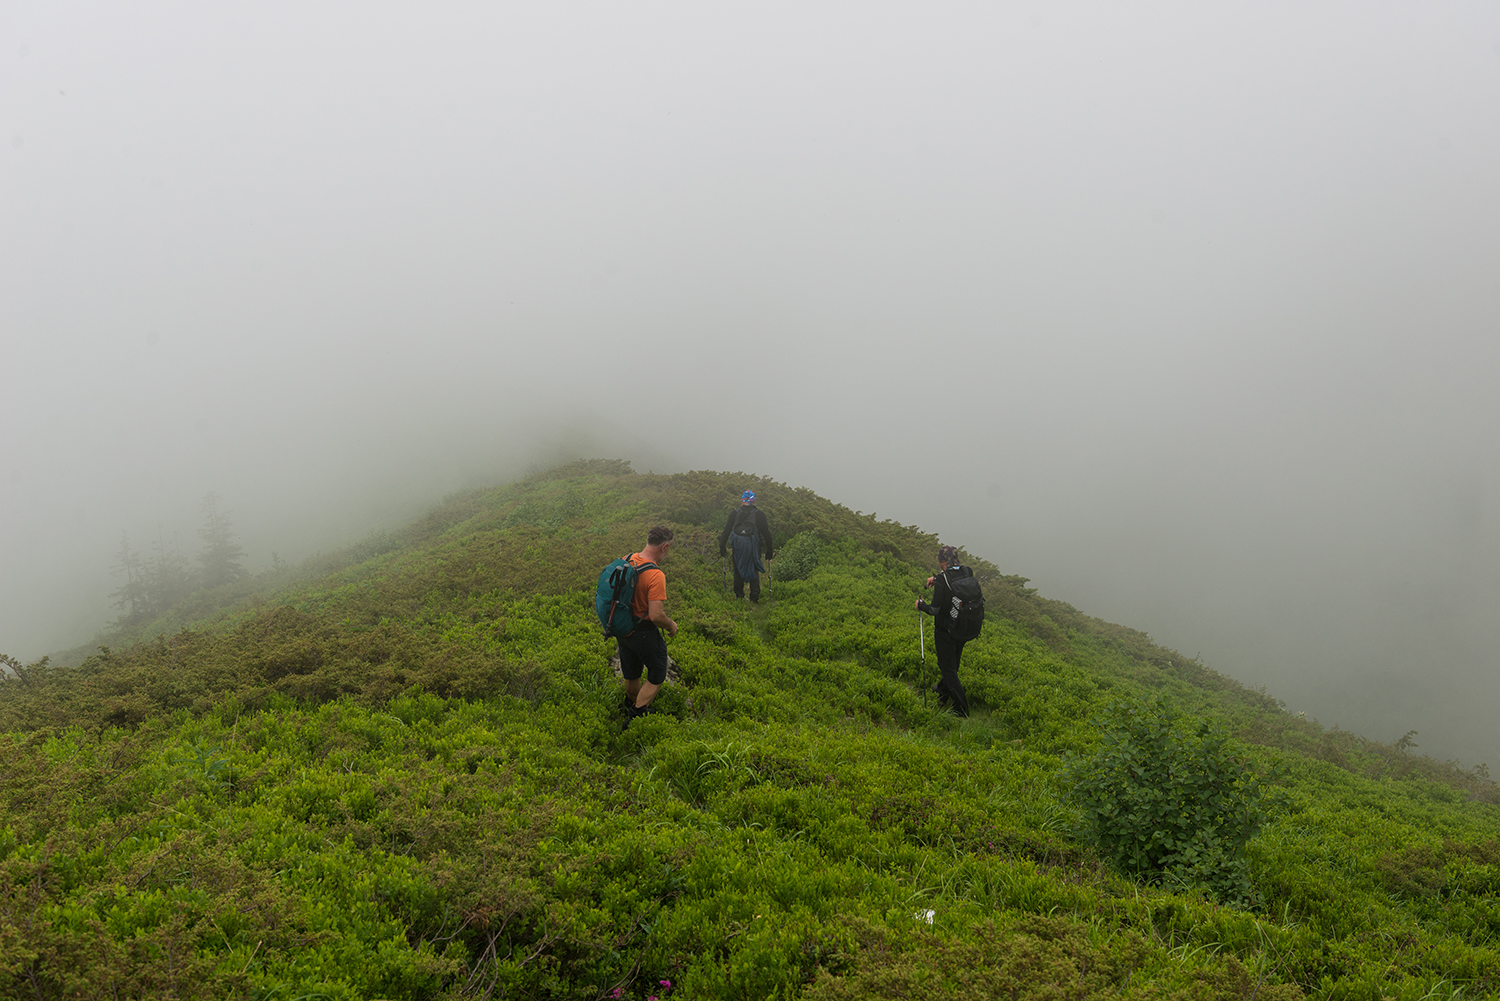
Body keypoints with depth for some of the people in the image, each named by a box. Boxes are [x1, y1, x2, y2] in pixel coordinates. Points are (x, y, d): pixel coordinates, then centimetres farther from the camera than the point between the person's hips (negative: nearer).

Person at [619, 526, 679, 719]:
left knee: (631, 674, 27)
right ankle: (637, 714, 10)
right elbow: (656, 616, -30)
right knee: (656, 677, 14)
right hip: (644, 634, -7)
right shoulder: (656, 575, -29)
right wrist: (671, 625, -10)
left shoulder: (627, 560, -5)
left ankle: (633, 704, 47)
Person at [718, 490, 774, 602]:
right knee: (754, 570, 9)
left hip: (737, 545, 1)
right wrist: (770, 550, 11)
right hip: (752, 545, 0)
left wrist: (722, 547, 12)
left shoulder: (734, 513, 5)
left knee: (738, 570, 12)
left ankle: (739, 596, 13)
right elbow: (766, 533, 5)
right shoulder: (759, 514, 3)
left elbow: (726, 531, 6)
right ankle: (755, 597, 4)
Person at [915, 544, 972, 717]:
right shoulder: (968, 572, -7)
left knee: (948, 668, 6)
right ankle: (943, 692, 46)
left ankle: (961, 710, 7)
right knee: (953, 663, 25)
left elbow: (935, 610, -22)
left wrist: (921, 605, -4)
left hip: (946, 631, -7)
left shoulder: (943, 580, -26)